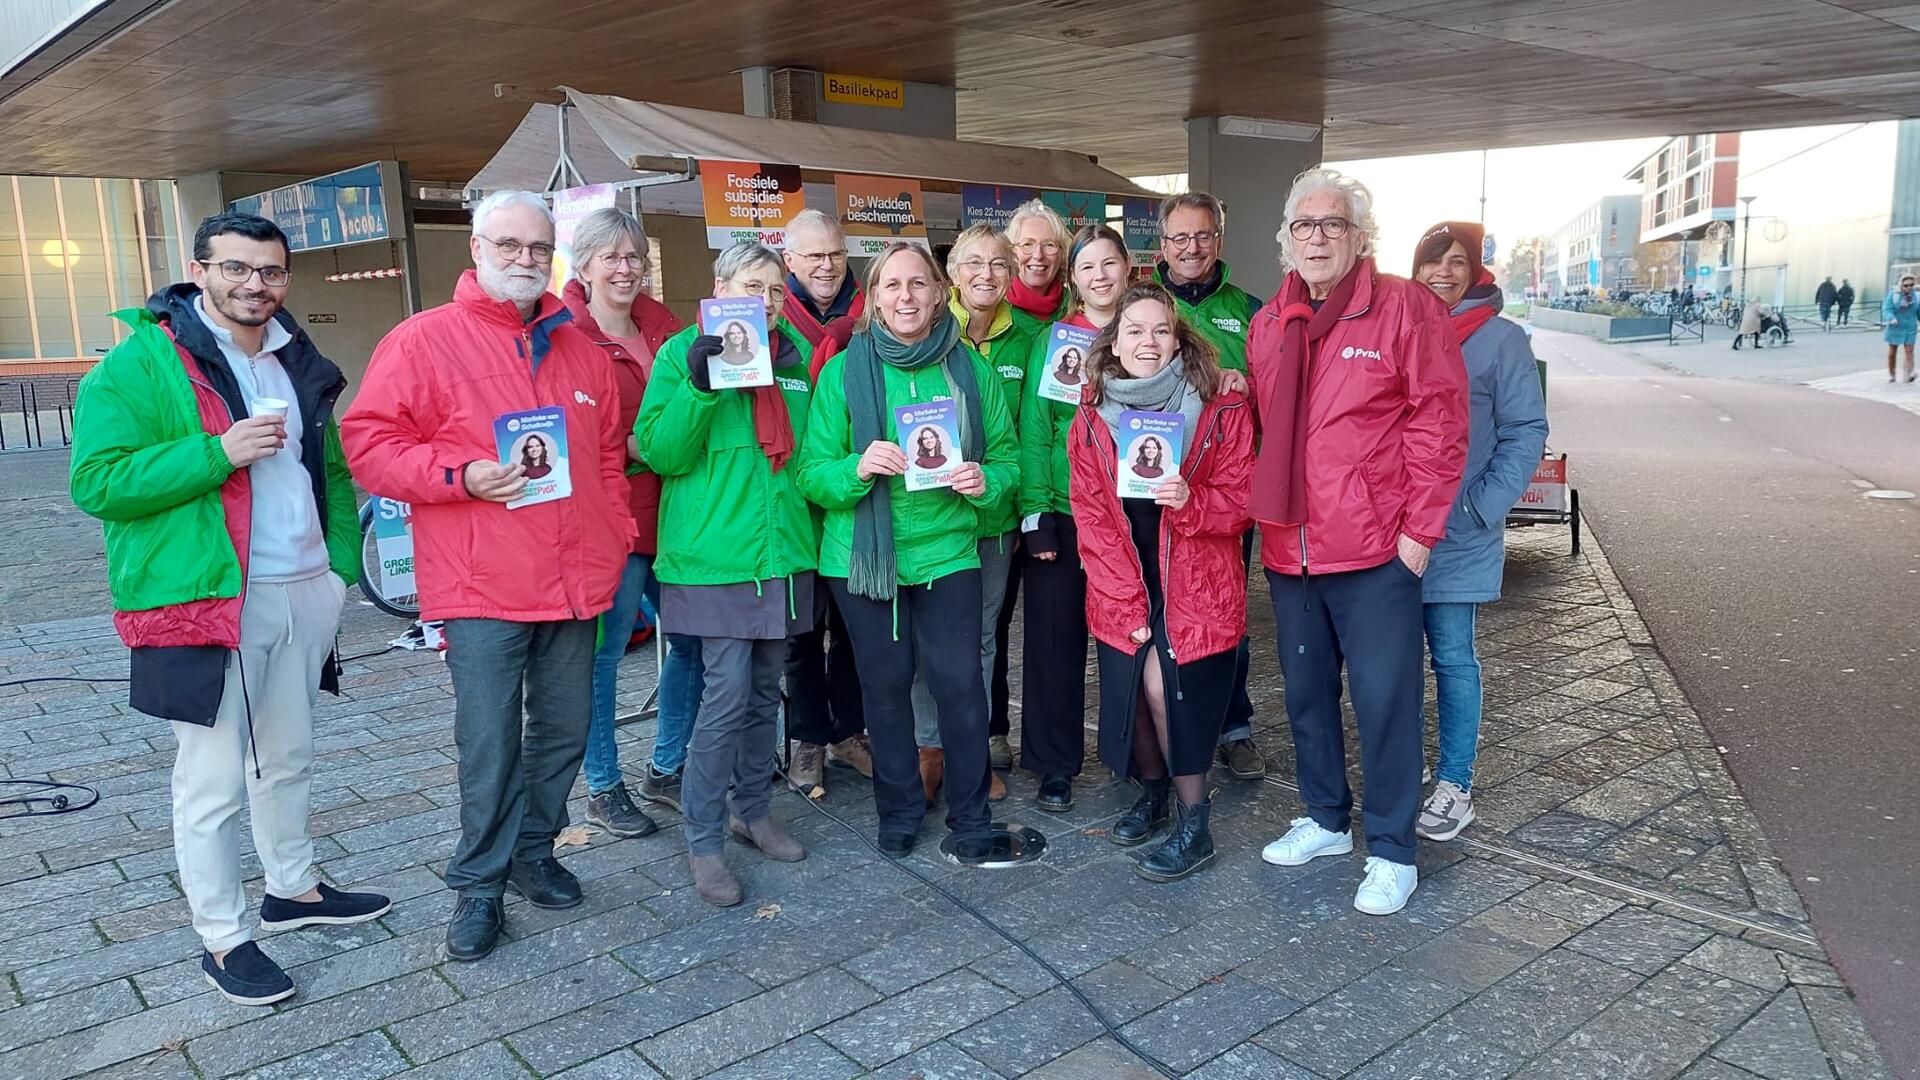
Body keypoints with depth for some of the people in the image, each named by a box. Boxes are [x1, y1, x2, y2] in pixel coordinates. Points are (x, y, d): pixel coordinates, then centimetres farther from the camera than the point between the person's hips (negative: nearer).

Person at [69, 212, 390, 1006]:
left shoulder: (298, 362, 12)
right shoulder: (140, 363, -10)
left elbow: (330, 469, 19)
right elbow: (97, 482, -15)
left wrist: (345, 562, 11)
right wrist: (217, 453, -24)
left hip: (304, 594, 7)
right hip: (206, 603, -6)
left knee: (288, 759, 20)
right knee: (213, 780, 1)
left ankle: (293, 889, 37)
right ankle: (223, 940, 15)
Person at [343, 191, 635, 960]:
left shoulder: (579, 351, 14)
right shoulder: (426, 340, -2)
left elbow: (611, 457, 19)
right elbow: (369, 441, -5)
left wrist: (617, 544, 12)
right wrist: (459, 476, -18)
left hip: (574, 583, 5)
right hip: (482, 588, -5)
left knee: (565, 731, 13)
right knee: (489, 744, -1)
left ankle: (533, 852, 32)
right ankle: (480, 883, 16)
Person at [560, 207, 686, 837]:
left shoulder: (661, 325, 12)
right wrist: (637, 445, -21)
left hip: (669, 513, 7)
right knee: (602, 655, 3)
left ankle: (666, 769, 30)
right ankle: (604, 790, 21)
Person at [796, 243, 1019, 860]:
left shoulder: (970, 369, 2)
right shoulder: (843, 372, -2)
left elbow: (1004, 456, 7)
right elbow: (812, 474, -5)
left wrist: (984, 480, -15)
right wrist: (857, 467, -25)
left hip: (947, 550, 1)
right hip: (863, 555, 0)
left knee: (959, 683, -3)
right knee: (885, 684, 9)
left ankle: (970, 818, 14)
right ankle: (899, 811, 27)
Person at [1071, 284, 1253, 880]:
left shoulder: (1222, 412, -7)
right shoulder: (1091, 418, 1)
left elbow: (1242, 503, -5)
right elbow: (1090, 516, -1)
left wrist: (1191, 502, -27)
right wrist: (1126, 601, -8)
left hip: (1194, 584, -3)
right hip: (1121, 590, 3)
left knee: (1164, 683, -16)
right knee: (1128, 690, 5)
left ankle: (1195, 823, 2)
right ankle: (1152, 792, 33)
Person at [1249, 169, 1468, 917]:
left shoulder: (1405, 308, -6)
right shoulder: (1267, 324, 11)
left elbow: (1439, 421, -10)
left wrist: (1420, 528, -13)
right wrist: (1262, 511, 9)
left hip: (1375, 548, -6)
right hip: (1289, 548, 6)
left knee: (1384, 700, 0)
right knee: (1306, 693, 16)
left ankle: (1392, 851, 15)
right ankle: (1325, 819, 34)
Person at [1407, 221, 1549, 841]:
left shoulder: (1501, 338, -3)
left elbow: (1526, 432, -5)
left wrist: (1482, 506, -13)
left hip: (1458, 535, -4)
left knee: (1453, 657, 3)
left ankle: (1456, 784, 14)